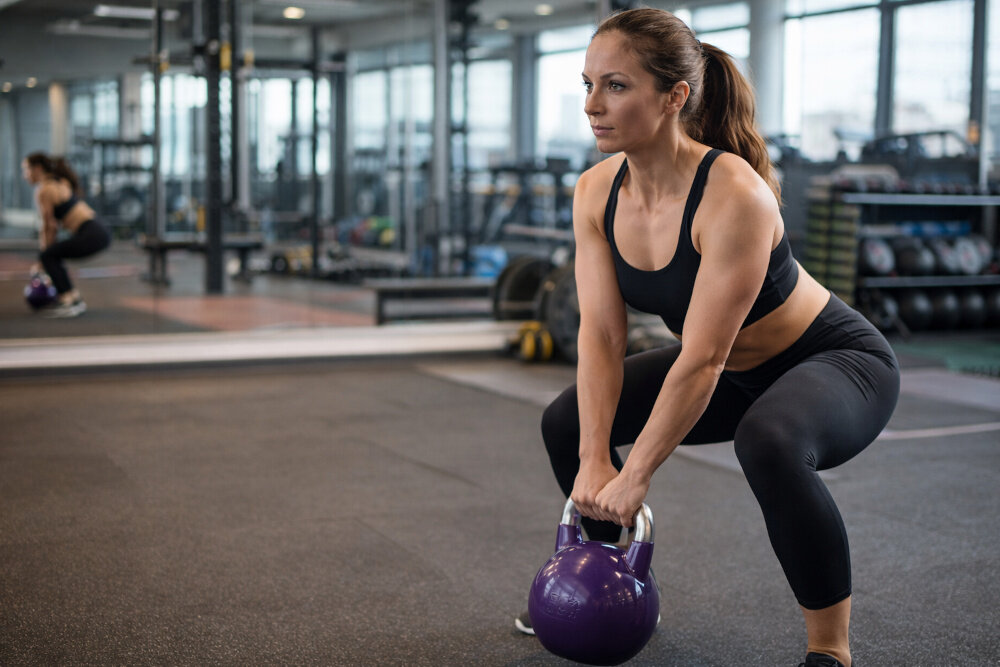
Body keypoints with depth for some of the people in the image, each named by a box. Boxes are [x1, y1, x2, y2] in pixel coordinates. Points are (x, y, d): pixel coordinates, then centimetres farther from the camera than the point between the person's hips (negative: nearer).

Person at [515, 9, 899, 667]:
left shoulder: (733, 195, -34)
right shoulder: (596, 192, -12)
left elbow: (702, 359, -32)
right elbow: (600, 335, -13)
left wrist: (633, 478, -26)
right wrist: (594, 461, -20)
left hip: (839, 361, -8)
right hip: (739, 370, 8)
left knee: (769, 442, -40)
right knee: (567, 423, 7)